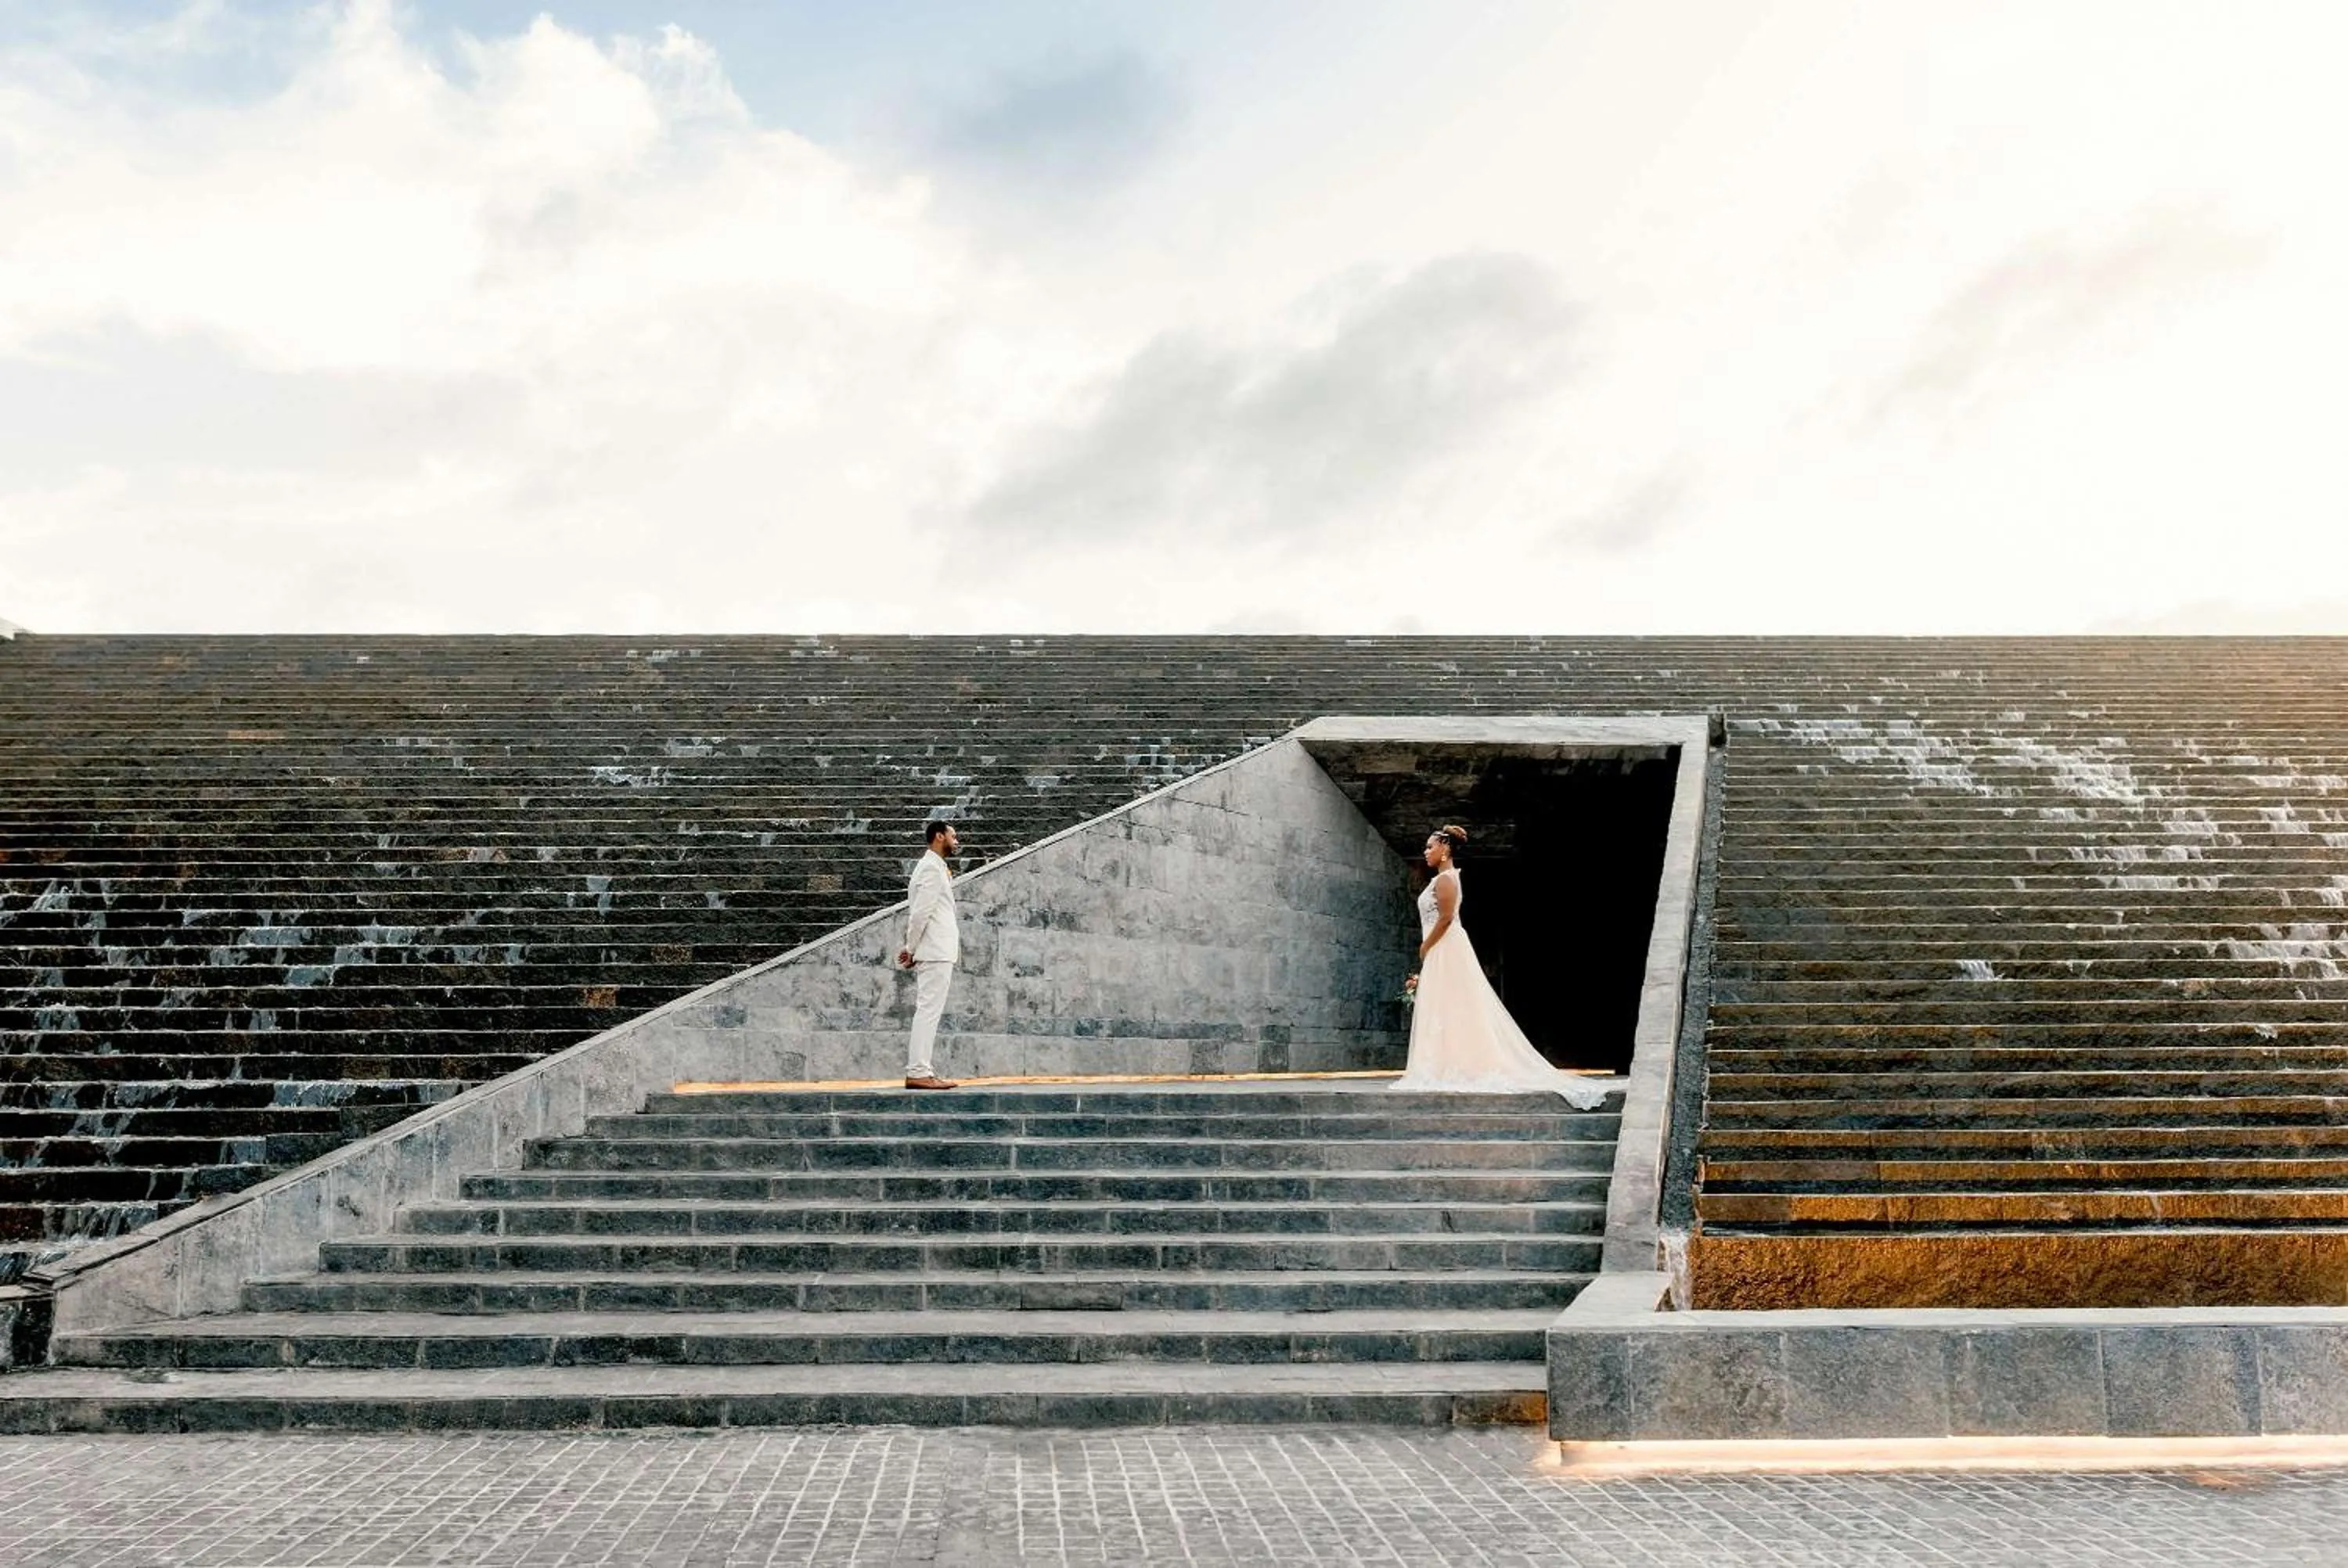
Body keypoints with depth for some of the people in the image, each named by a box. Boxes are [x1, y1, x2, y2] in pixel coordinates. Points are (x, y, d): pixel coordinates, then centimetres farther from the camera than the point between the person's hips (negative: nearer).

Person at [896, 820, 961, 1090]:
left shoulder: (934, 867, 21)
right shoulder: (932, 868, -10)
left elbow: (918, 911, 20)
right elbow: (920, 912, -17)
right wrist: (911, 949, -11)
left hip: (937, 952, 10)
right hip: (935, 952, -10)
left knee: (928, 1012, 10)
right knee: (928, 1011, -11)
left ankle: (921, 1070, 11)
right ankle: (918, 1072, -13)